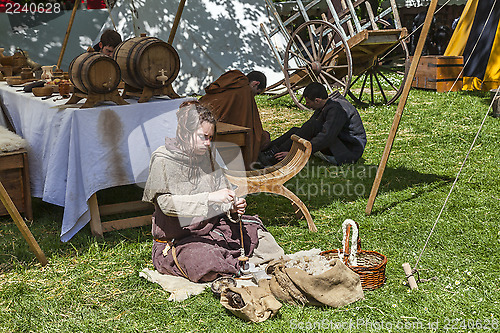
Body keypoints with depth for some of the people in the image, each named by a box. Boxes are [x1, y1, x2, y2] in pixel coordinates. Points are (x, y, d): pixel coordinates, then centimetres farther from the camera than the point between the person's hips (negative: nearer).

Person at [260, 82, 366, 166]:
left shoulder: (336, 110, -23)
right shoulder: (325, 105, 6)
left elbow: (325, 138, -32)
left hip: (350, 151, -10)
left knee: (313, 126, -28)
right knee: (295, 130, 0)